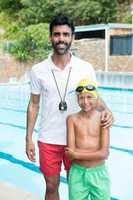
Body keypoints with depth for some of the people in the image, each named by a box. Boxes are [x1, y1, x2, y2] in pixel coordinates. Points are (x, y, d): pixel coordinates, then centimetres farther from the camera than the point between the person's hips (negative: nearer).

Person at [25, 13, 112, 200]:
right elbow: (34, 104, 3)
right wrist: (28, 138, 2)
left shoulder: (86, 68, -7)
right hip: (48, 141, 0)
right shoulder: (38, 70, -5)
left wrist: (106, 110, -19)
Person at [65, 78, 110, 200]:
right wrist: (97, 152, -15)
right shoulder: (72, 119, -6)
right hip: (77, 173, 0)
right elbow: (76, 152, -12)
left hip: (99, 173, 0)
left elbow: (104, 153, -13)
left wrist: (76, 154, -12)